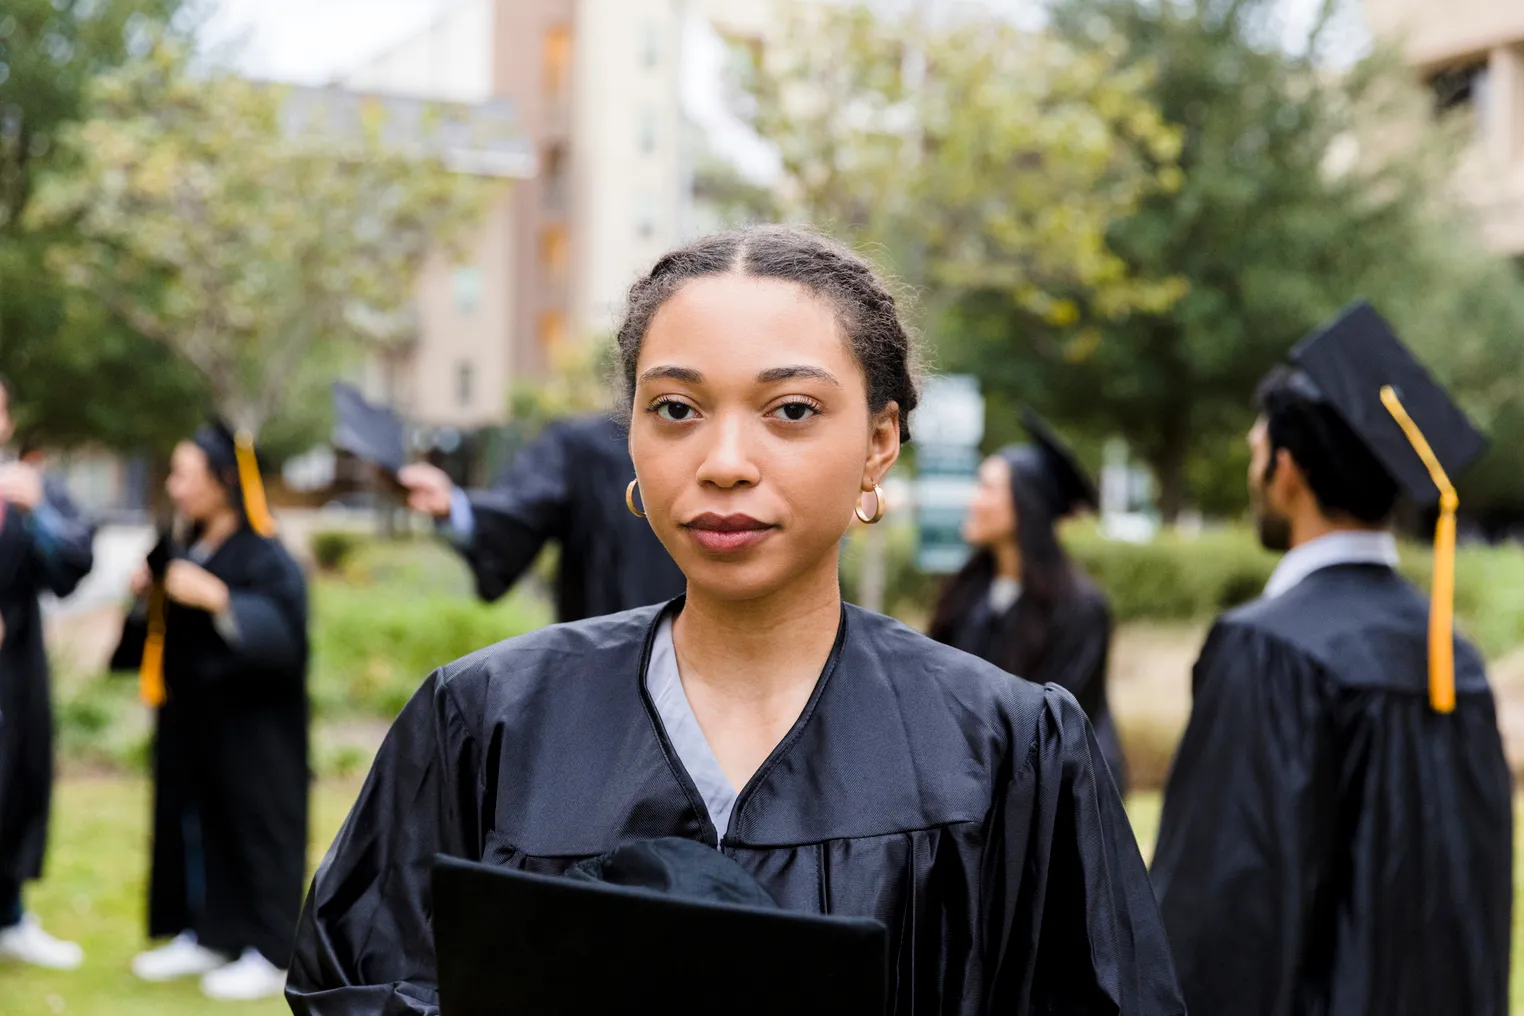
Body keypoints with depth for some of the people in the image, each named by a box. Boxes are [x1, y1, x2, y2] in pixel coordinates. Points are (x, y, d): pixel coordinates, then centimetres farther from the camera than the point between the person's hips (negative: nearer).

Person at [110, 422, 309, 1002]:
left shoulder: (265, 558, -13)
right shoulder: (182, 551, 9)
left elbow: (284, 631, -24)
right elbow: (165, 633, 18)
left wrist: (218, 599, -32)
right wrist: (148, 601, -2)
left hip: (248, 729, -7)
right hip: (188, 719, 7)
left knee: (252, 823, -1)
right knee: (191, 822, 11)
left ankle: (268, 953, 9)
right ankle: (205, 937, 24)